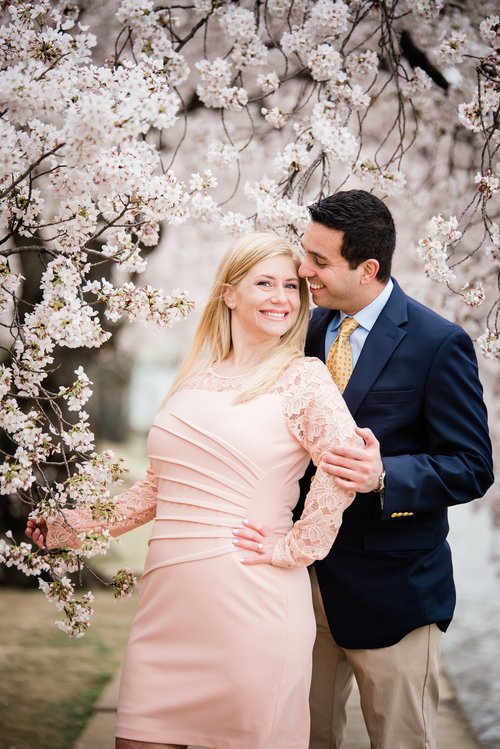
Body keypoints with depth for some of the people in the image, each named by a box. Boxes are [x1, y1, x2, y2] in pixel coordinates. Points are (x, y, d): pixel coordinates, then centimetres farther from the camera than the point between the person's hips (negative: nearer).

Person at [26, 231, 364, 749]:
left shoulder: (303, 377, -3)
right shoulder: (196, 377, 13)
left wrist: (292, 549, -11)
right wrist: (68, 530, 21)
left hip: (251, 604, -5)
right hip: (168, 599, 5)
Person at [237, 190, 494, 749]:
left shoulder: (438, 344, -13)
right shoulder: (308, 329, 5)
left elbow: (472, 467, -13)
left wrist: (385, 475, -30)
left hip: (389, 589, -5)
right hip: (306, 576, 5)